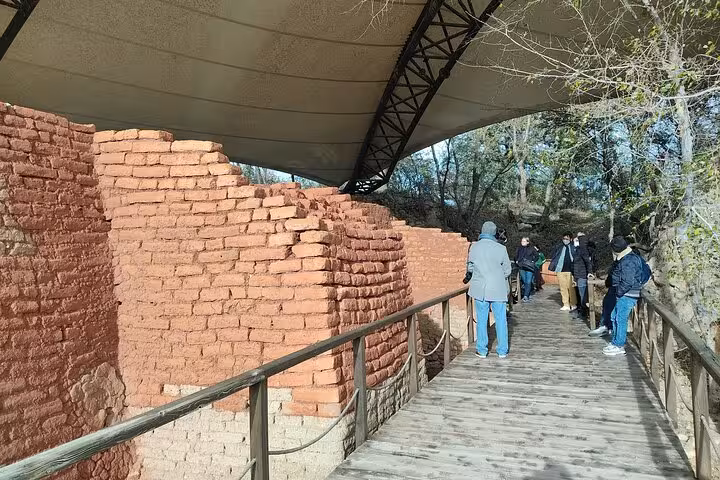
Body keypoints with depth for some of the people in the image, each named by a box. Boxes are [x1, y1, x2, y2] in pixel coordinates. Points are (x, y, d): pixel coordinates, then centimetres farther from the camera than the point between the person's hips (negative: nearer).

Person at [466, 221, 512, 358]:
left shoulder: (474, 247, -5)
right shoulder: (501, 249, -9)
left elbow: (470, 267, 5)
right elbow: (507, 270, -1)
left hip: (480, 289, 1)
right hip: (498, 289, -1)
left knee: (482, 320, 10)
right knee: (500, 320, 10)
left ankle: (482, 350, 16)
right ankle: (502, 351, 17)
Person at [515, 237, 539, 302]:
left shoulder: (532, 248, 2)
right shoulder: (519, 249, 11)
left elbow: (536, 256, 9)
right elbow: (516, 257, 22)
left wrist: (532, 261, -3)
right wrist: (517, 261, 6)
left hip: (529, 267, -3)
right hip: (521, 268, 3)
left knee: (528, 282, -9)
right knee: (524, 282, 6)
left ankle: (526, 296, -10)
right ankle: (527, 295, 16)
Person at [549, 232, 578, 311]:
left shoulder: (573, 248, 2)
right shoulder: (558, 247, 6)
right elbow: (554, 257, 9)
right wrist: (553, 267, -4)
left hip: (570, 271, -2)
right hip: (560, 270, 2)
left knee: (571, 288, 0)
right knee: (563, 288, 5)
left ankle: (573, 304, 13)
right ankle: (566, 305, 13)